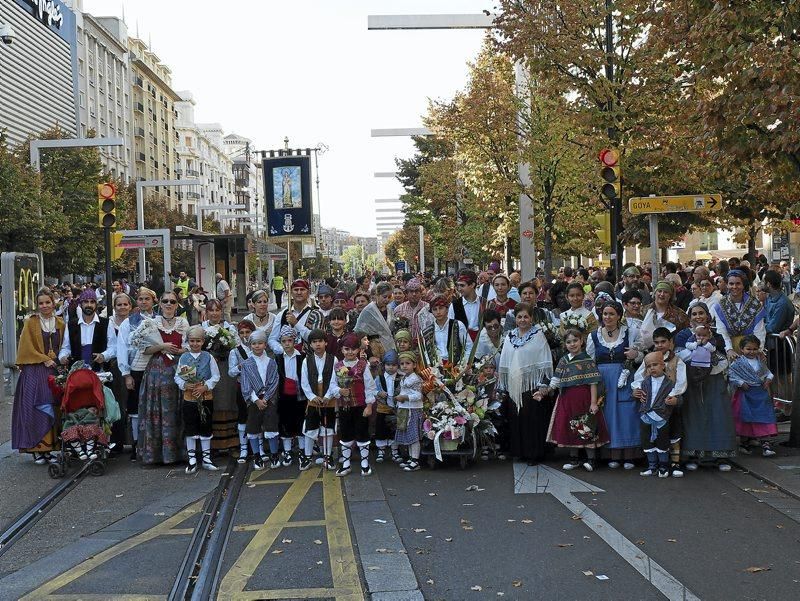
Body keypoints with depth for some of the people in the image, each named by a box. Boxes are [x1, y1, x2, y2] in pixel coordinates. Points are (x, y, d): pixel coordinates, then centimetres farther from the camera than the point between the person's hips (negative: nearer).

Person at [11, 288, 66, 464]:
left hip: (55, 371, 3)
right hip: (34, 372, -3)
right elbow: (27, 348, -4)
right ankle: (37, 450, -5)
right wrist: (45, 359, -10)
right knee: (36, 409, -9)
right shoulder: (30, 323, 2)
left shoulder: (60, 324, 12)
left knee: (53, 410, 0)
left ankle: (48, 448, 6)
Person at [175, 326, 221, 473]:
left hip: (206, 397, 0)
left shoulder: (208, 357, -2)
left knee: (205, 429, 8)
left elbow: (216, 376, -2)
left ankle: (206, 459, 18)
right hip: (189, 398, 1)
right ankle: (192, 460, 15)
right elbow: (177, 377, 4)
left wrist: (205, 386, -15)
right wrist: (184, 385, -15)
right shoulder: (183, 358, 1)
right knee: (190, 430, 5)